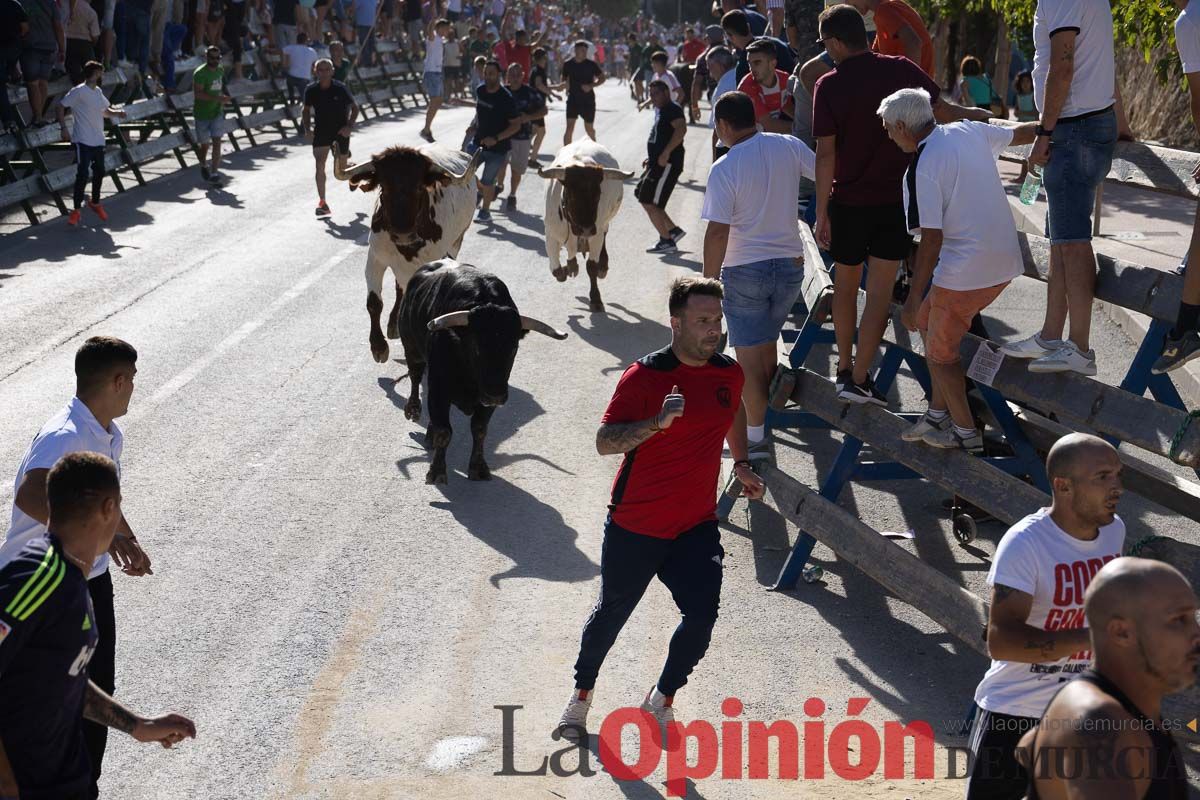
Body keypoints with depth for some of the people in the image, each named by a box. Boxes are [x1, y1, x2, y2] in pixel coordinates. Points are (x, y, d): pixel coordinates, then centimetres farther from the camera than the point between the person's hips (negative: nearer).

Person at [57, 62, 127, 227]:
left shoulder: (98, 91, 11)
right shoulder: (79, 91, -13)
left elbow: (105, 110, 24)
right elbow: (61, 106, -10)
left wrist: (116, 113, 3)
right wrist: (63, 128, -15)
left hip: (98, 141, 8)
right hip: (83, 140, -8)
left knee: (99, 172, 17)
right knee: (82, 174, -11)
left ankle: (95, 203, 37)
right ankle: (76, 210, -3)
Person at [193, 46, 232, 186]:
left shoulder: (219, 70, 5)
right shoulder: (200, 73, -17)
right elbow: (198, 94, -26)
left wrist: (222, 100, 12)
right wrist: (218, 98, -33)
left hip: (217, 113, 4)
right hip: (202, 114, -4)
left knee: (217, 142, -9)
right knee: (205, 144, 10)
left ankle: (214, 173, -10)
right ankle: (204, 165, 39)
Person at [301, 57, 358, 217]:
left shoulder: (340, 88, -14)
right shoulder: (311, 90, -8)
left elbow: (354, 108, -4)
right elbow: (306, 110, 6)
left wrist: (349, 126, -17)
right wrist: (307, 129, -8)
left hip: (341, 130, -1)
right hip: (321, 130, 1)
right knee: (320, 164, -16)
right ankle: (322, 202, -12)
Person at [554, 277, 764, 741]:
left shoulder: (730, 373, 3)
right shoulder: (645, 376, -15)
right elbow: (604, 442, -23)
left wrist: (741, 464, 25)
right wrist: (658, 421, -35)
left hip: (696, 527, 4)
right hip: (635, 525, -3)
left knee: (702, 616, -11)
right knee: (613, 612, 13)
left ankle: (662, 701, 13)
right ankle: (581, 695, 37)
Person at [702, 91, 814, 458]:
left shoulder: (724, 169, -16)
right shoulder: (789, 147, -5)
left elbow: (717, 233, -18)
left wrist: (708, 281, -9)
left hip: (744, 270, -5)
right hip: (789, 264, 5)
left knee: (748, 353, 4)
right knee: (767, 343, 23)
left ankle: (754, 435, 7)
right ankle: (763, 411, 36)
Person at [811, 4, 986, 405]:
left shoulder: (828, 86, -11)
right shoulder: (900, 69, -6)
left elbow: (826, 154, -12)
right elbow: (941, 111, 0)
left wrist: (822, 212, -8)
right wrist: (974, 114, 22)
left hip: (847, 201, 0)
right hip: (893, 199, 1)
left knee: (845, 285, 18)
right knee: (880, 292, 4)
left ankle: (844, 369, 25)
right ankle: (859, 379, 2)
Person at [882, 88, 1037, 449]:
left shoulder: (921, 169, -17)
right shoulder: (969, 131, 4)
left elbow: (931, 240, -20)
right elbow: (1020, 132, 21)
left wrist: (912, 299, -16)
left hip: (965, 272, -9)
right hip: (1004, 261, 9)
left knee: (940, 354, 10)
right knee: (928, 320, 24)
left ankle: (966, 432, 22)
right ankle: (938, 413, 29)